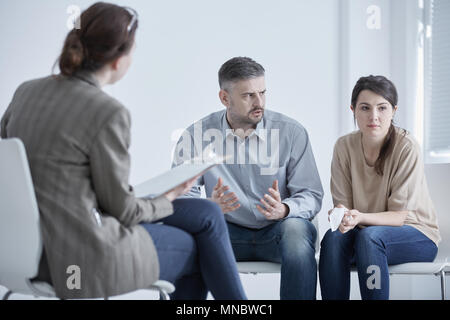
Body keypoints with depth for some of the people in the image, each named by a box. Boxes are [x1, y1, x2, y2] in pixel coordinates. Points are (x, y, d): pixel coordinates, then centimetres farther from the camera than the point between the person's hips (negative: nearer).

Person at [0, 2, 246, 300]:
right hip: (87, 259, -8)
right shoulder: (108, 113, -21)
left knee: (207, 214, 19)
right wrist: (166, 201, 8)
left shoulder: (26, 91, 1)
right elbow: (122, 210, -14)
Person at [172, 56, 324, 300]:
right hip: (227, 232, 1)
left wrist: (283, 209, -27)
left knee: (297, 229, -34)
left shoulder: (292, 132, -3)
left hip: (277, 229, 0)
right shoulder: (196, 136, -2)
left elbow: (311, 195, -4)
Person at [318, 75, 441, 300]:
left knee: (369, 236, -34)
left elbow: (402, 215, -16)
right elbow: (342, 202, -2)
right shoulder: (344, 146, -4)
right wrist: (343, 216, -27)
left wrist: (361, 217, -34)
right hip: (363, 231, 3)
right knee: (333, 238, -29)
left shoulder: (407, 147, -16)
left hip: (417, 235, -3)